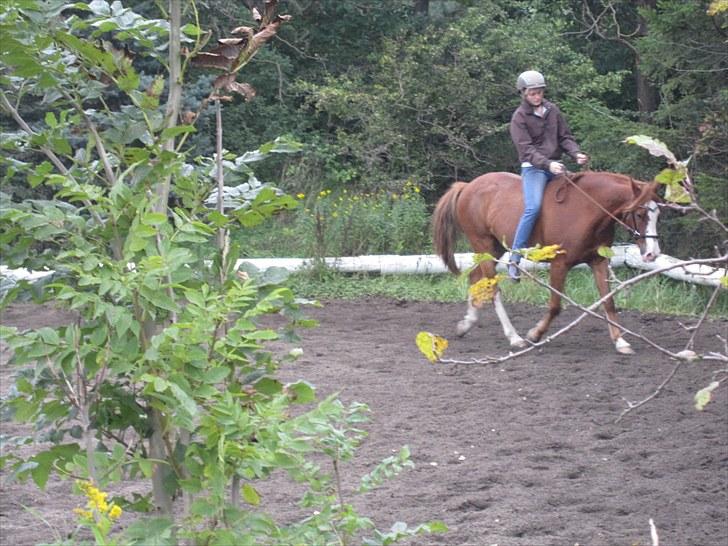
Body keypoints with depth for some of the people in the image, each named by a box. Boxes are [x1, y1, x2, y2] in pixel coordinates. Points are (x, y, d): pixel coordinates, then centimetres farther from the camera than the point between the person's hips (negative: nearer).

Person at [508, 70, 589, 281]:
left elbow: (565, 137, 13)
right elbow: (526, 148, -15)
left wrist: (576, 153, -7)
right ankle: (514, 259, -20)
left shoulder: (552, 110, 10)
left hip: (555, 165, 6)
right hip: (533, 167, -6)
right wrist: (547, 164, -29)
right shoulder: (520, 117, -5)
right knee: (533, 208, -25)